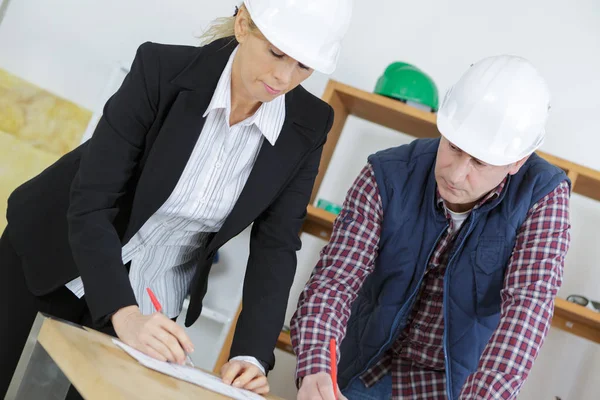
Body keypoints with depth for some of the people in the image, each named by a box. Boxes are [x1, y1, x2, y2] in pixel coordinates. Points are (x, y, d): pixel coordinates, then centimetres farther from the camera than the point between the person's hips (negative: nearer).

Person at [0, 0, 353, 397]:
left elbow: (276, 244, -11)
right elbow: (90, 201, -26)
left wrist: (251, 353, -23)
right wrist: (123, 314, -38)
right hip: (49, 256, -2)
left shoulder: (306, 127, -15)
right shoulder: (163, 69, -25)